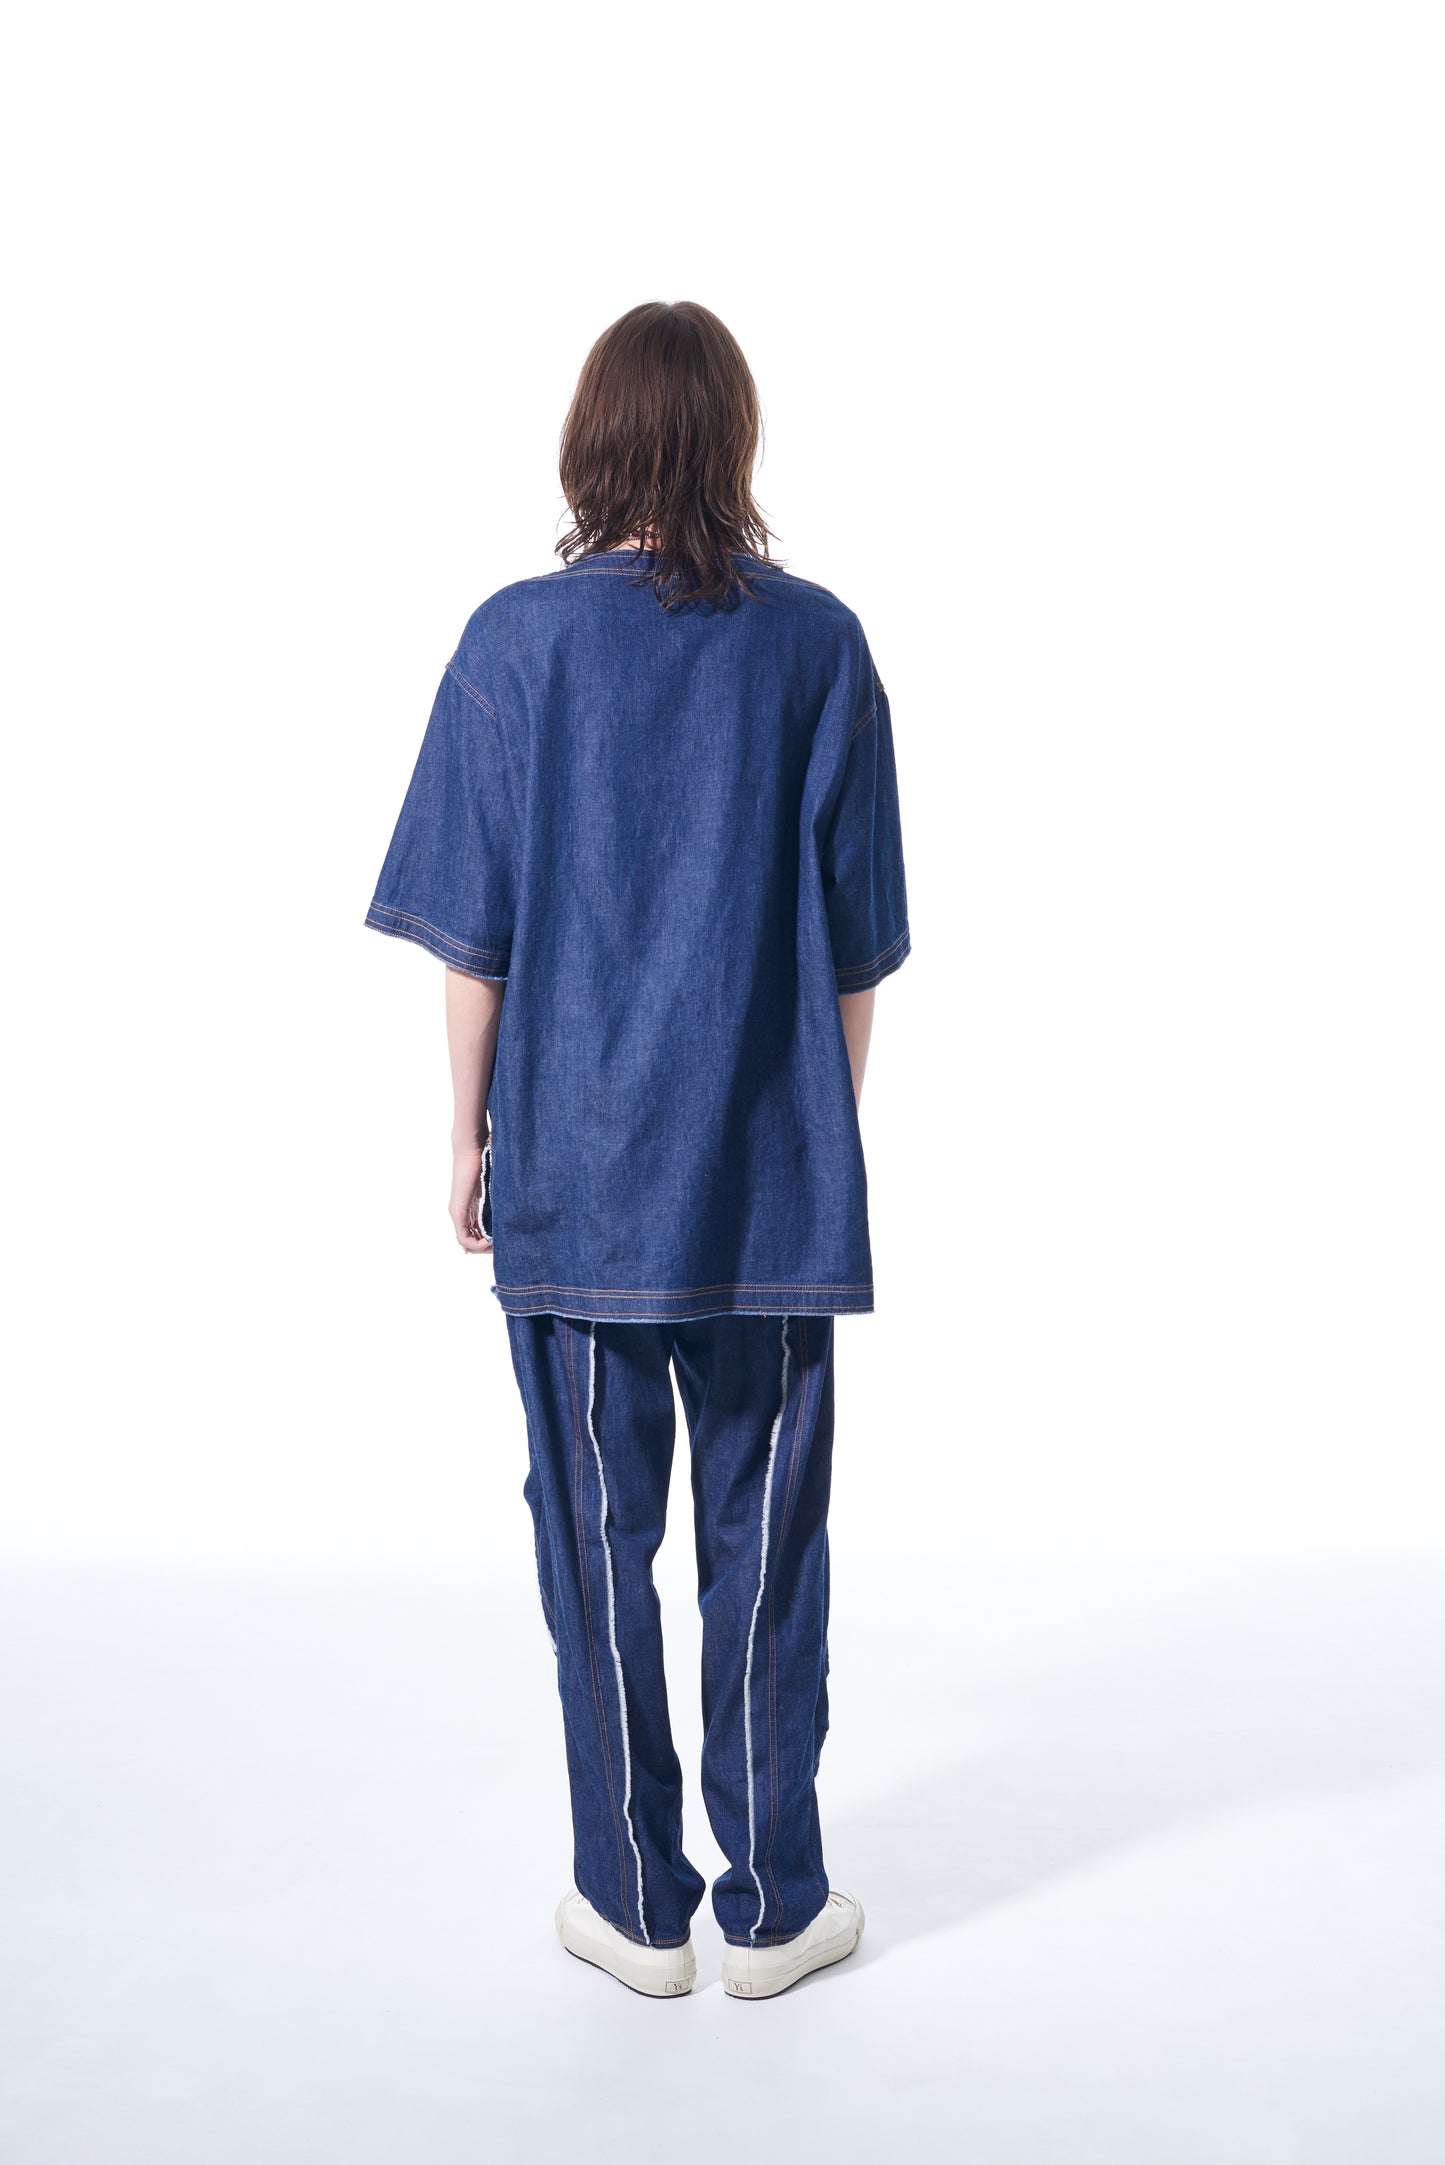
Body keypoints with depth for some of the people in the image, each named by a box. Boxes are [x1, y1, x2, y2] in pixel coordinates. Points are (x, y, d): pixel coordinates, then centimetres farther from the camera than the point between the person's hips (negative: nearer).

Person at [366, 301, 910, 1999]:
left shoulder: (517, 641, -4)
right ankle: (772, 1909, 20)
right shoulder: (819, 644, -2)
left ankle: (636, 1908, 21)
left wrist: (468, 1134, 8)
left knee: (598, 1538, 10)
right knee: (765, 1538, 9)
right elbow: (856, 943, 1)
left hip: (570, 1170, 0)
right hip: (773, 1173, 1)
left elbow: (472, 935, -3)